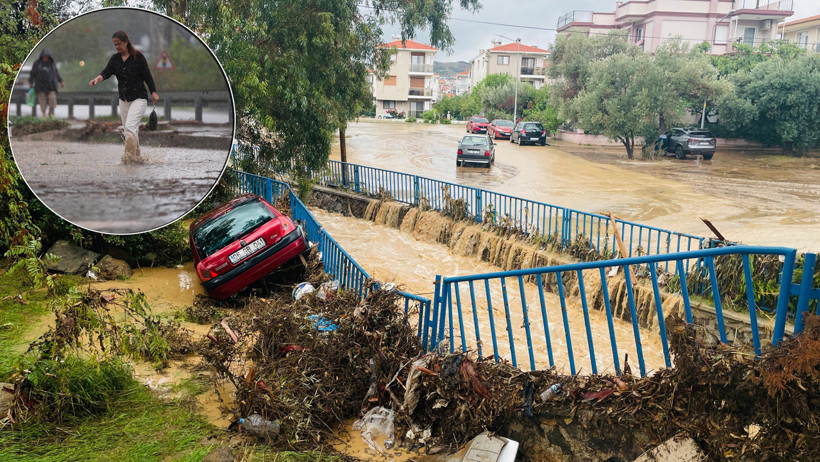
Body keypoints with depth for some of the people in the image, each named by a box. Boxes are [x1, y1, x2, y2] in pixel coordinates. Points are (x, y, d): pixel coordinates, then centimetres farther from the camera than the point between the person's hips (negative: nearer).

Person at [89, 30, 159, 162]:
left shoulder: (138, 56, -7)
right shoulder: (115, 58, 6)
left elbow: (147, 75, -4)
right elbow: (106, 72, -7)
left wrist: (153, 92, -7)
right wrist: (97, 79, -27)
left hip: (139, 98, -6)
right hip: (123, 100, 6)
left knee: (130, 127, -19)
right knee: (127, 129, 9)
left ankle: (130, 155, -19)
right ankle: (137, 156, 18)